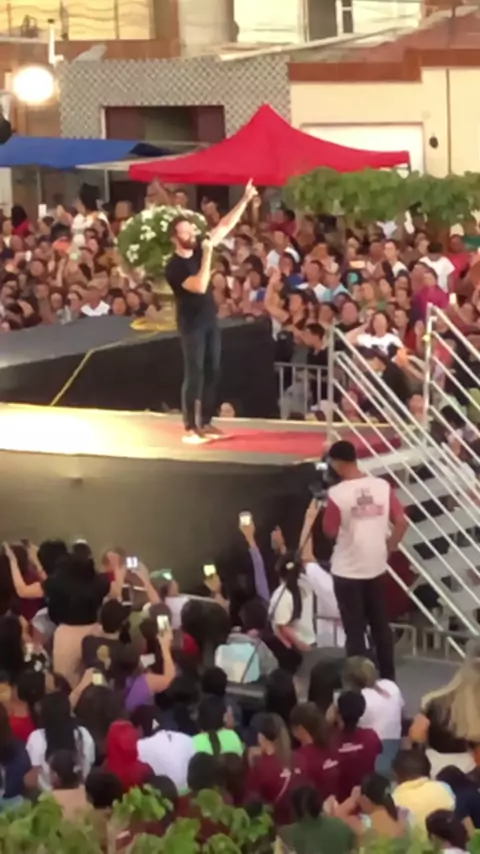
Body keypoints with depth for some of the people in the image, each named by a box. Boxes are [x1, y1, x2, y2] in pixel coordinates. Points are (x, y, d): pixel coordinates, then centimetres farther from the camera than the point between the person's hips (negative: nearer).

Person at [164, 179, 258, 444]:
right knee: (194, 375, -7)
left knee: (212, 372, 9)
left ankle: (206, 422, 16)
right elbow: (200, 286, -30)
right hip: (191, 325, -7)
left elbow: (225, 226, 4)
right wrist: (208, 255, -29)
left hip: (210, 320, 7)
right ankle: (190, 427, -4)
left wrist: (245, 200, -2)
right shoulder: (174, 266, -17)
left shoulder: (199, 250, 3)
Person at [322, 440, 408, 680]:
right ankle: (388, 678, 23)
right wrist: (389, 547, 12)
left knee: (355, 629, 4)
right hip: (376, 567, 4)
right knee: (381, 625, 15)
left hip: (348, 571, -4)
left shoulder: (337, 493, -17)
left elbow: (330, 532, -8)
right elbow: (401, 522, -1)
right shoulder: (382, 486, -4)